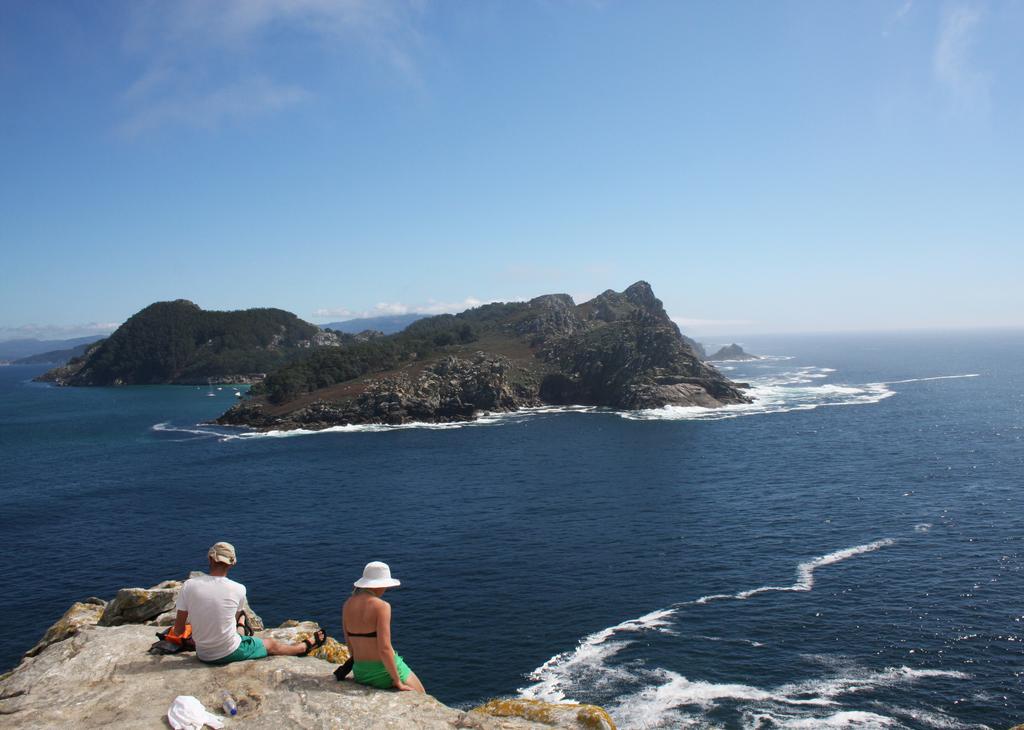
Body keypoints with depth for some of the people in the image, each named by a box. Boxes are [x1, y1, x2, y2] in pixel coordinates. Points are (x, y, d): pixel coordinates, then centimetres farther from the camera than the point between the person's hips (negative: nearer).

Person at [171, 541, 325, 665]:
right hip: (229, 653, -3)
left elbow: (178, 631, -9)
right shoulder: (238, 589, -17)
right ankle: (306, 646, 49)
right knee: (271, 644, 24)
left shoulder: (189, 585, -16)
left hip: (203, 655, 3)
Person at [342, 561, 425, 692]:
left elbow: (349, 644, 8)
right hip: (385, 669, -7)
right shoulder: (381, 606, -20)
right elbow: (384, 649, -24)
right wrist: (397, 681, -14)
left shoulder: (347, 605, 0)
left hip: (360, 672, 7)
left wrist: (361, 667, 19)